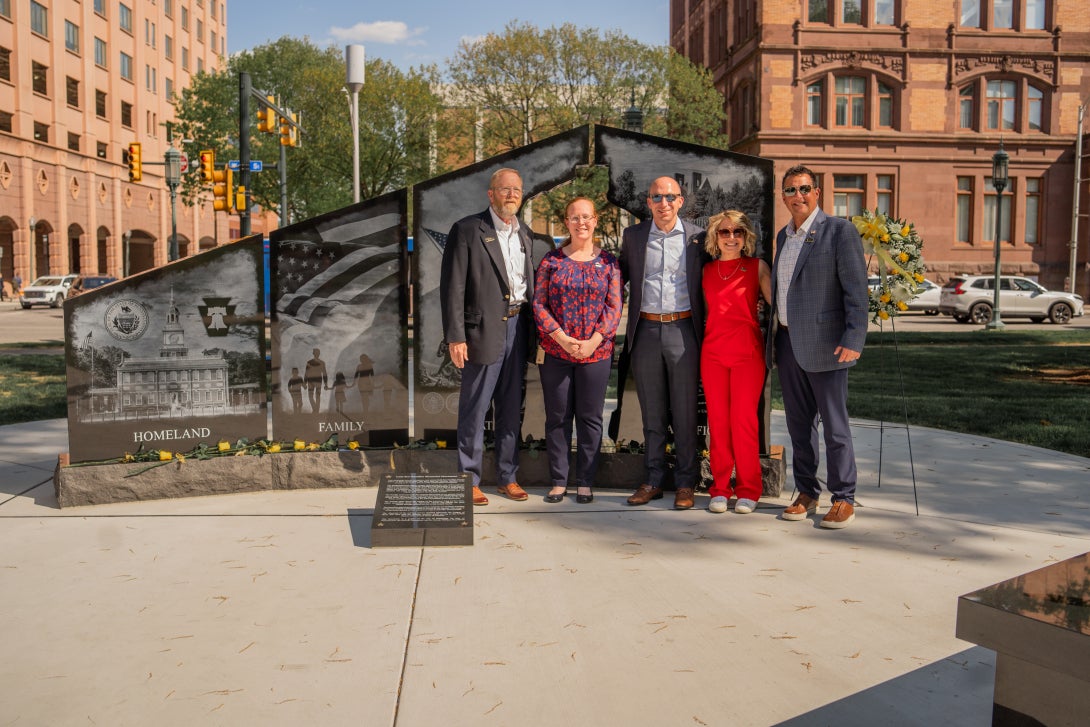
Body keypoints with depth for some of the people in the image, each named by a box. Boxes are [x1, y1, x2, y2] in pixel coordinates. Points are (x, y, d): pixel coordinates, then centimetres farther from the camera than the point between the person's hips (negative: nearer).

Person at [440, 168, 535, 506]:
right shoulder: (467, 230, -4)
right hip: (483, 329, -5)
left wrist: (535, 331, 10)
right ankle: (470, 480, 11)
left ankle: (508, 477, 21)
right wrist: (455, 337, -13)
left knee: (512, 408, 11)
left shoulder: (525, 234, 15)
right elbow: (452, 286, -8)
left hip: (518, 327, 6)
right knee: (474, 409, 1)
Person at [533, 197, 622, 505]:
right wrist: (562, 338, -11)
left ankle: (585, 482, 15)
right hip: (555, 351, 0)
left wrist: (593, 341, -12)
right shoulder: (551, 260, 5)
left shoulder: (608, 262, 5)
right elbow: (538, 303, 0)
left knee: (590, 417, 5)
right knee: (557, 417, 5)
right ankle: (558, 481, 15)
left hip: (596, 351, 0)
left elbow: (614, 307, 1)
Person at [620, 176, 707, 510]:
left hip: (683, 330, -2)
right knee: (652, 411, 8)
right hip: (646, 330, 2)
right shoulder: (633, 235, 8)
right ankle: (653, 481, 17)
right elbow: (621, 276, 17)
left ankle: (685, 483, 11)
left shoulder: (697, 237, 3)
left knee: (685, 411, 2)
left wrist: (705, 330, 1)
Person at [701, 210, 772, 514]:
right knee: (717, 420, 3)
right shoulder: (707, 270, 13)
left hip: (748, 350, -3)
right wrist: (700, 344, 10)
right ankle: (720, 488, 12)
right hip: (713, 350, 3)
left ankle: (748, 490, 8)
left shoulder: (757, 267, 4)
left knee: (744, 419, -4)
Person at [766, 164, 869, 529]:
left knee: (834, 424, 0)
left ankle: (844, 499, 10)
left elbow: (856, 289, -12)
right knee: (799, 422, 11)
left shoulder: (840, 230, -6)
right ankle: (806, 492, 21)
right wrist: (771, 338, 17)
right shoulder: (784, 236, 16)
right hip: (787, 341, 6)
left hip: (824, 344, -6)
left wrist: (854, 340, -20)